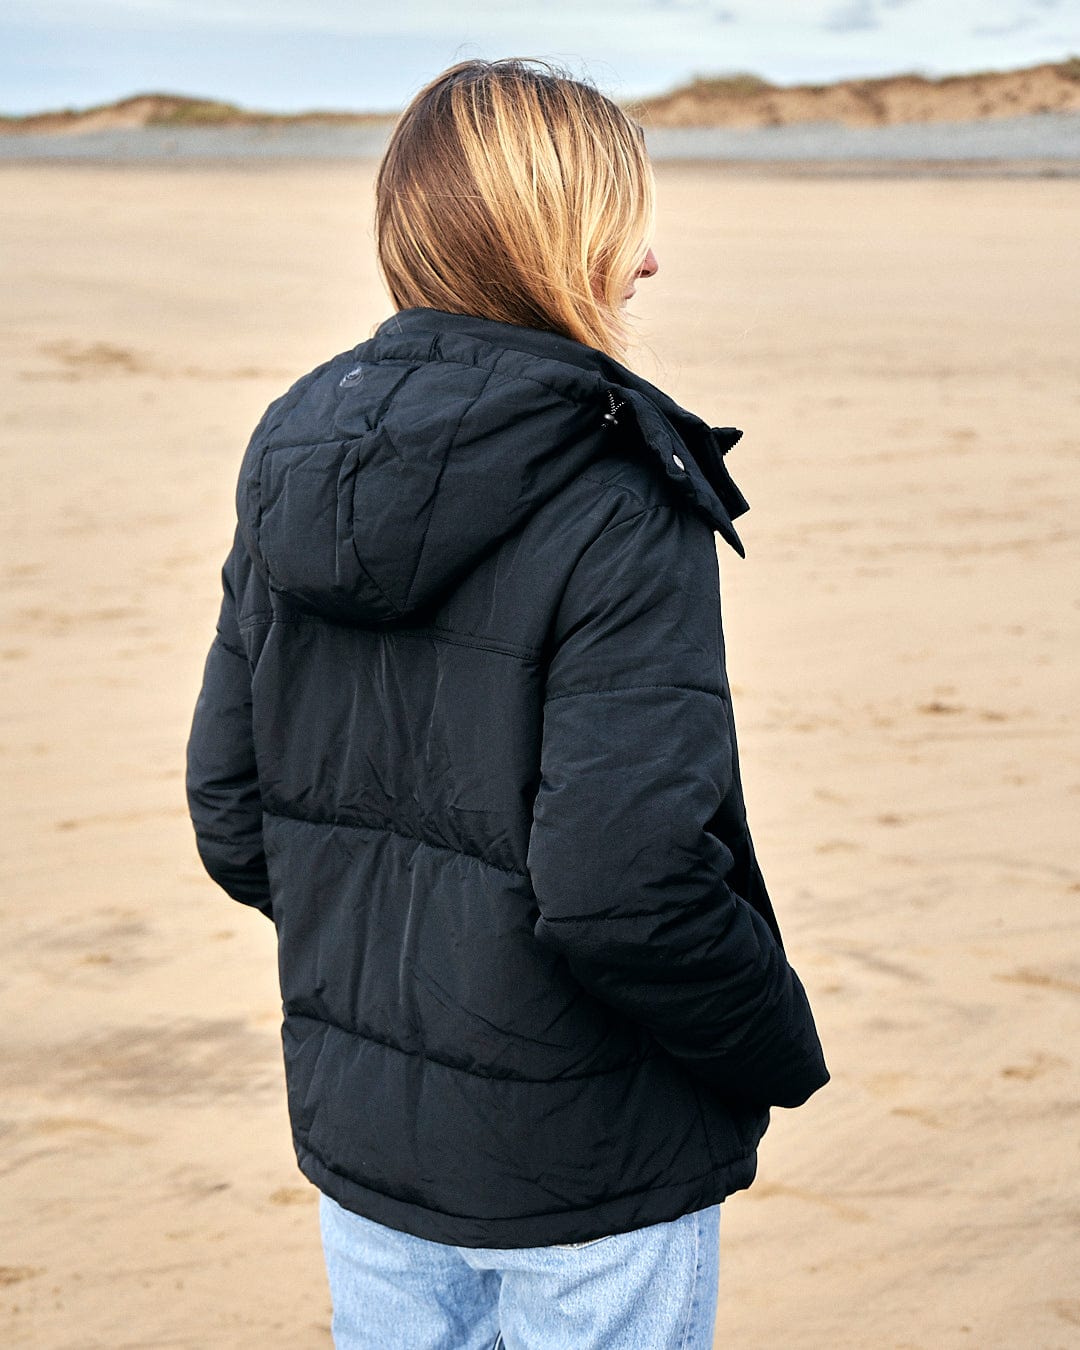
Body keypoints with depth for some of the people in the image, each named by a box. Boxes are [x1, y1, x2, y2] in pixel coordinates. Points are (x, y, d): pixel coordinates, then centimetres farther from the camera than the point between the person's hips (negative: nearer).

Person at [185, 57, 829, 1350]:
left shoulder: (291, 469, -1)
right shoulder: (623, 519, -22)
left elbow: (233, 819, 3)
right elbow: (625, 890, -26)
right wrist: (783, 1049, -8)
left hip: (358, 1138, 6)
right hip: (585, 1173, -6)